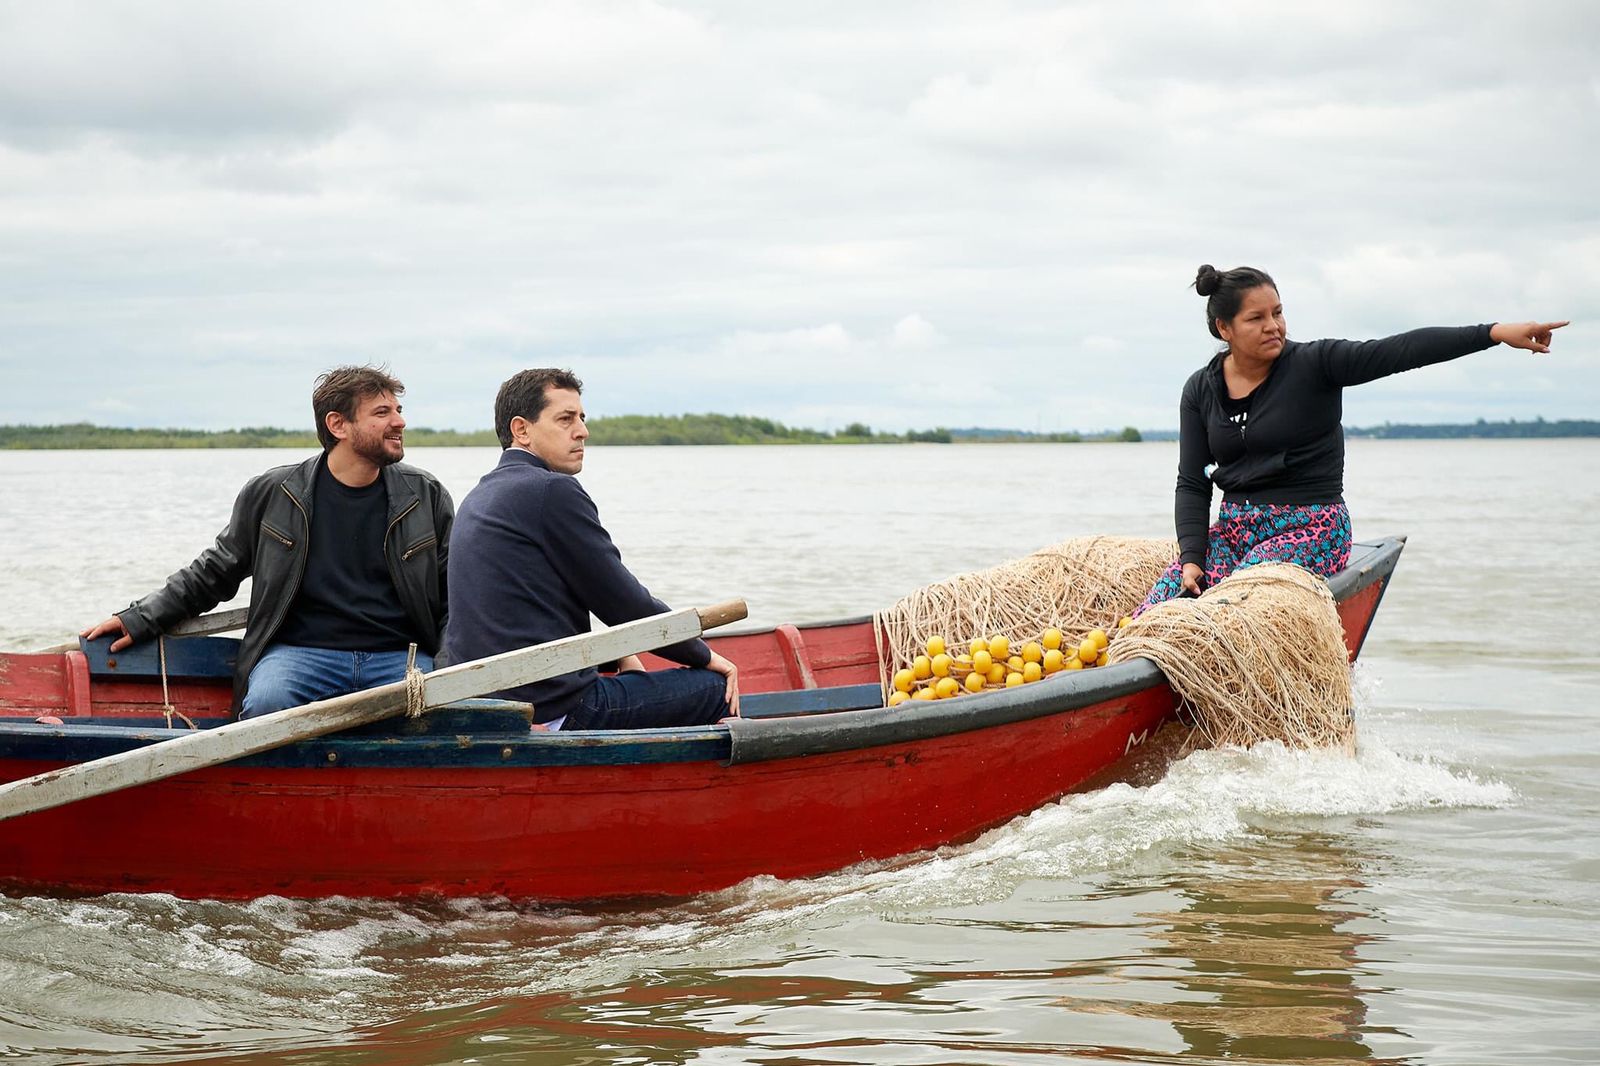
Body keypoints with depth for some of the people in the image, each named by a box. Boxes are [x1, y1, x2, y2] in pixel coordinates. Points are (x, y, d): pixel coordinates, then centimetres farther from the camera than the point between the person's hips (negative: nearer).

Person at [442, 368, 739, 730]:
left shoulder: (478, 498, 17)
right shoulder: (553, 490, -12)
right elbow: (624, 602, -9)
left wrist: (616, 654, 19)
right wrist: (704, 656, 5)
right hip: (554, 711, -10)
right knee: (714, 687, 1)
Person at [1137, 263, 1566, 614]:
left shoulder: (1313, 365, -6)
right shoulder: (1200, 391, 6)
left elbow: (1399, 350, -17)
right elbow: (1192, 484, 5)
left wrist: (1495, 332, -27)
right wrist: (1192, 558, -10)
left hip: (1309, 529, -5)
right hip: (1233, 530, 5)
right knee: (1153, 615, -18)